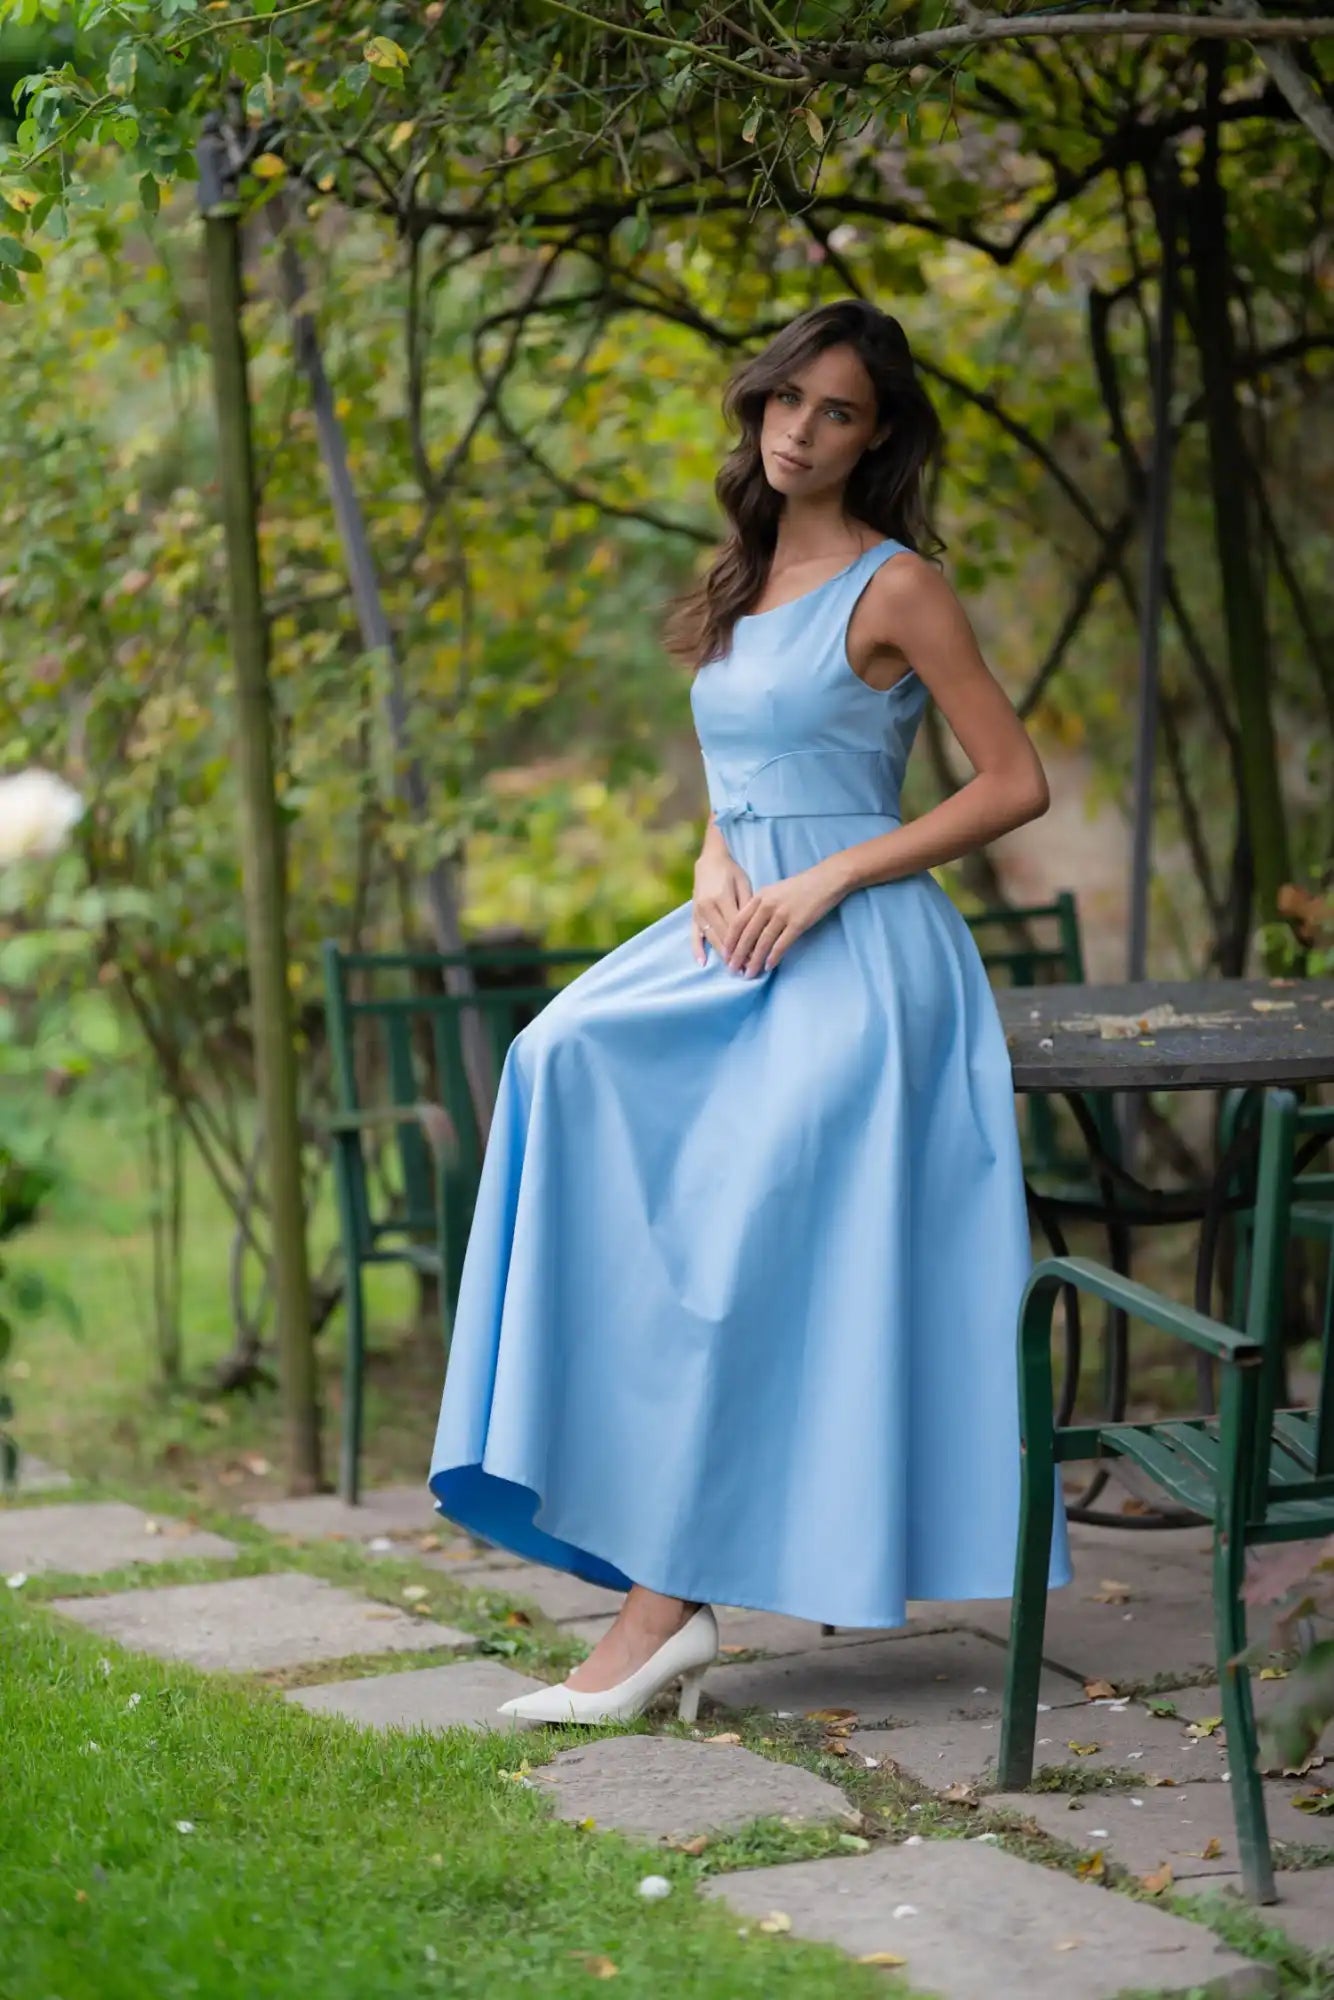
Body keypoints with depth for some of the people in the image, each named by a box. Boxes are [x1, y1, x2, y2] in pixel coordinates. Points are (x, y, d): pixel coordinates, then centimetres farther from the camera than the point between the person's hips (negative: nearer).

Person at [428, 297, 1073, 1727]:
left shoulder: (893, 586, -6)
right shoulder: (746, 580, 16)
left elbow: (1016, 783, -9)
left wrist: (822, 882, -13)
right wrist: (715, 863, 0)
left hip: (854, 956, -7)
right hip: (744, 940, 7)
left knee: (730, 1251, -16)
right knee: (573, 1066, -14)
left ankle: (666, 1599, -13)